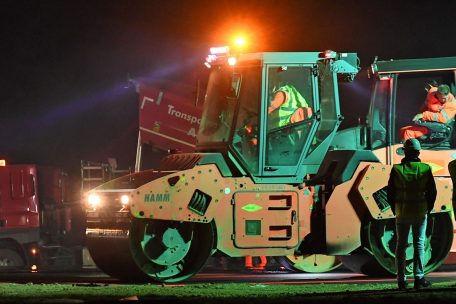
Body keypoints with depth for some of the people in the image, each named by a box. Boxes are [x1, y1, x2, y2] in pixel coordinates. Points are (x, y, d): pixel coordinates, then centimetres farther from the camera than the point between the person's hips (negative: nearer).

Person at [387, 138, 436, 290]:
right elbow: (432, 192, -1)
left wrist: (396, 211, 11)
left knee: (401, 245, 8)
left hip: (402, 213, 1)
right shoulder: (425, 169, -6)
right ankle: (419, 278, -4)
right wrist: (427, 210, 12)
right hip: (420, 213, 0)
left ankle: (401, 280, 7)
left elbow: (391, 194, -2)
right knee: (419, 245, 3)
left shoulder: (397, 170, -6)